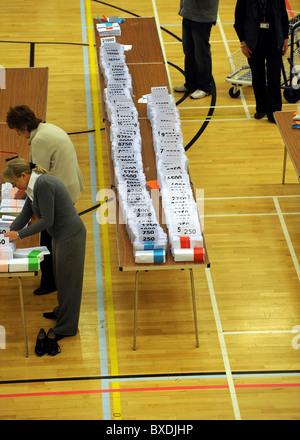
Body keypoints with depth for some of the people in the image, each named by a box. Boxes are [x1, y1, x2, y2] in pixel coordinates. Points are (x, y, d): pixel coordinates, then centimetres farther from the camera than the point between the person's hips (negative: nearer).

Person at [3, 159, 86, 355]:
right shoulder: (34, 185, 6)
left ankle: (67, 327, 17)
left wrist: (19, 234, -17)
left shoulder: (43, 184, -25)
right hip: (61, 236, 10)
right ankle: (62, 311, 46)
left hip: (70, 237, -10)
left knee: (68, 279, 4)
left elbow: (47, 221, -24)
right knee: (61, 276, 25)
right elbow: (25, 215, 10)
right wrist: (8, 235, 3)